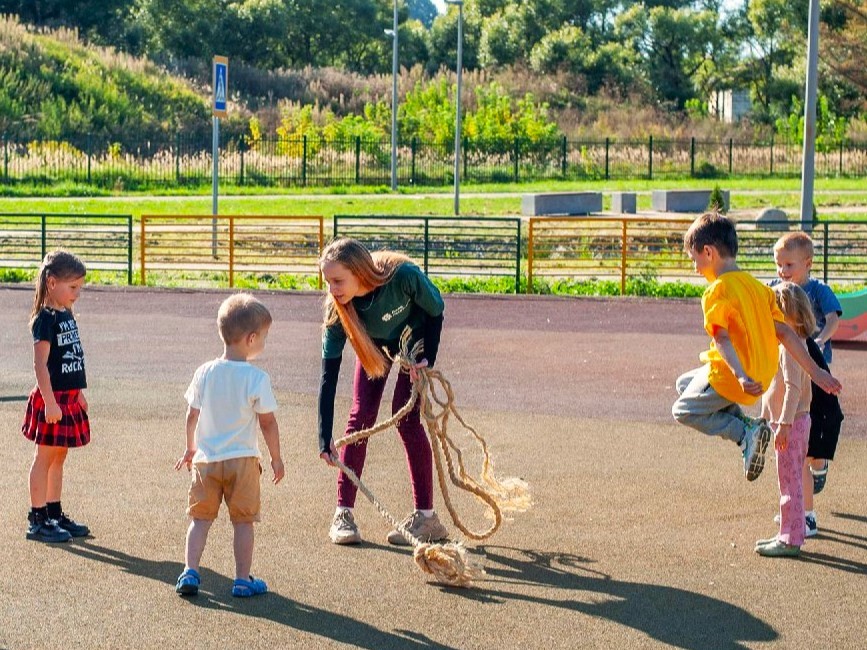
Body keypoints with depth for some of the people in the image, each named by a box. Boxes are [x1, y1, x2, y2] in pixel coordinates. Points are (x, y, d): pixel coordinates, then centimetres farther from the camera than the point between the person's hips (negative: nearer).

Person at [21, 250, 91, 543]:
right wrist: (50, 402, -23)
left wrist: (78, 393, 21)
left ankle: (54, 514, 23)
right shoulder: (45, 320, -15)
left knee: (58, 458, 14)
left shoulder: (66, 315, 11)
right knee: (45, 458, -2)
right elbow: (40, 363, -19)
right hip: (52, 399, -8)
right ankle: (37, 520, 4)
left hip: (68, 398, 8)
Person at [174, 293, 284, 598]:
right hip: (242, 459, -3)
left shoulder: (204, 373, -1)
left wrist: (190, 449, 22)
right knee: (243, 521, 8)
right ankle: (243, 580, 12)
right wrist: (276, 458, 5)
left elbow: (192, 416, 7)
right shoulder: (257, 378, -12)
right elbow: (268, 423, -8)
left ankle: (190, 572, 4)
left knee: (200, 518, 12)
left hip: (206, 459, 3)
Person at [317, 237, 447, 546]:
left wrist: (427, 360, -21)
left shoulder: (404, 276, -41)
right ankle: (343, 512, 0)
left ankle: (426, 516, -6)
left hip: (416, 339, -2)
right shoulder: (338, 310, -32)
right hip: (375, 345, 3)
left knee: (406, 416, -12)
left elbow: (435, 310, -19)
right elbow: (328, 375, -30)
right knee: (361, 415, -8)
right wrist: (325, 439, -35)